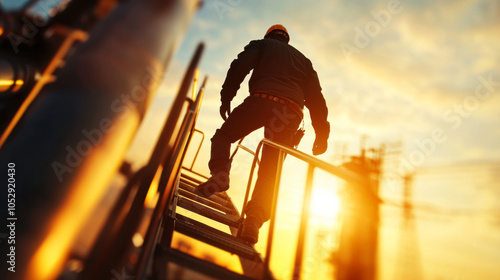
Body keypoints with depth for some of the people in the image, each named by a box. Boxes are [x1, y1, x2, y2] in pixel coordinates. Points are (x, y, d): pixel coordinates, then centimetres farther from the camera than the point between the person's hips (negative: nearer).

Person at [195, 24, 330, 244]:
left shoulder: (261, 44, 26)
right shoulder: (303, 60, 35)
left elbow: (239, 67, 4)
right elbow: (316, 98, 23)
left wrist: (226, 98, 3)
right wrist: (322, 133, 20)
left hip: (262, 99, -3)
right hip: (291, 112, 3)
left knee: (224, 135, 15)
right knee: (269, 172, 3)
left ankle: (220, 173, -10)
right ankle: (254, 220, -8)